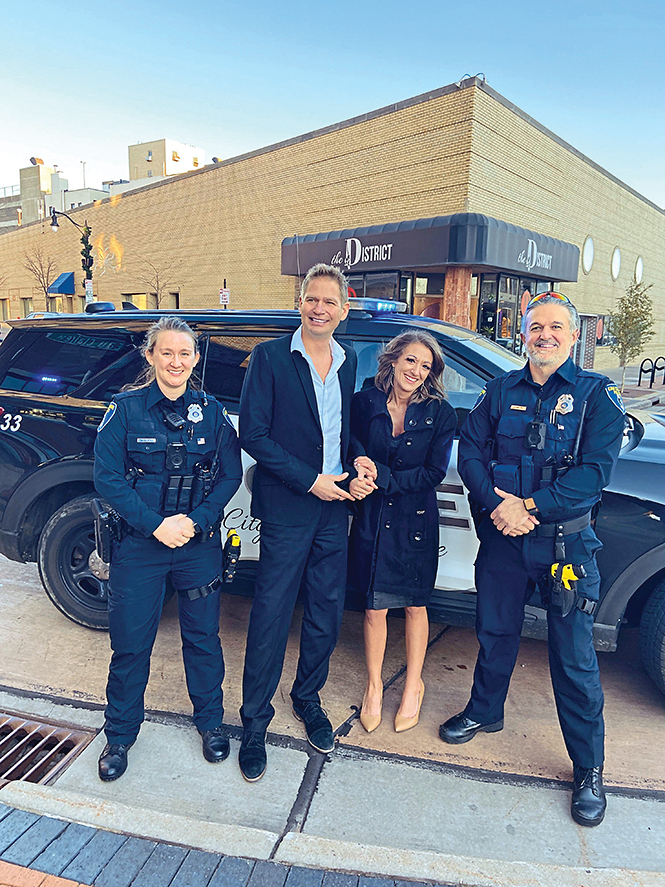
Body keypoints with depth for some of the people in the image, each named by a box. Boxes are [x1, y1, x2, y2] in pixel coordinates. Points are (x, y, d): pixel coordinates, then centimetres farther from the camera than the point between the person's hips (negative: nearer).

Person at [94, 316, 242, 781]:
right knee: (130, 642, 9)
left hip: (200, 545, 1)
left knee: (203, 636, 12)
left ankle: (210, 721, 35)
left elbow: (230, 476, 0)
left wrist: (194, 521, -13)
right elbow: (108, 478, -6)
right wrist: (156, 524, -16)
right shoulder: (126, 408, -4)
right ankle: (120, 734, 32)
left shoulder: (212, 411, 0)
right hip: (139, 543, -1)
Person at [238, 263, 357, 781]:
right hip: (287, 510, -5)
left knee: (327, 615, 14)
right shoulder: (271, 358, -6)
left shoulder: (348, 362, 10)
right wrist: (310, 480, -14)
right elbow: (253, 434, -10)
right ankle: (255, 723, 24)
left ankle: (308, 699, 38)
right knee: (271, 618, 4)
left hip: (335, 508, 5)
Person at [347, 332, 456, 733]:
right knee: (375, 606, 10)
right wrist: (356, 477, -22)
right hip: (372, 517, 1)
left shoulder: (440, 413, -6)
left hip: (416, 520, -1)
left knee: (414, 606, 14)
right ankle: (374, 685, 33)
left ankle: (414, 686, 36)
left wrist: (382, 477, -19)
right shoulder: (364, 403, -2)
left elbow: (434, 473, -10)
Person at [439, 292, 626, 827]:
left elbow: (595, 469, -12)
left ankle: (589, 769, 24)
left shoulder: (596, 395, -2)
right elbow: (471, 450, 1)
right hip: (503, 536, 3)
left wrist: (531, 506, -18)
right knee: (496, 631, 18)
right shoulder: (502, 391, 7)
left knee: (574, 656, 5)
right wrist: (496, 504, -15)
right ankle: (485, 712, 43)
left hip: (566, 540, -2)